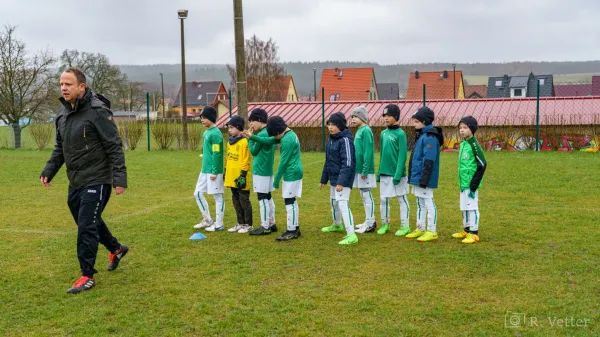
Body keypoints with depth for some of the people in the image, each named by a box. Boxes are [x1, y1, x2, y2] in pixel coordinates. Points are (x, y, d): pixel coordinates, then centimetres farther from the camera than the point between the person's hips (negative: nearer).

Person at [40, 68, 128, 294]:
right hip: (75, 182, 8)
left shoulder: (98, 111, -16)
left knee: (86, 227, -6)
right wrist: (49, 171, 8)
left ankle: (87, 276, 7)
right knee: (88, 222, 19)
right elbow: (60, 148, 19)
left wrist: (119, 178, -20)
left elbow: (114, 147, -16)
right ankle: (116, 249, 42)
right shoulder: (62, 114, 8)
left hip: (96, 181, -8)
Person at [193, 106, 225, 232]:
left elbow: (217, 154, -18)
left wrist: (214, 172, -19)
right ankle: (207, 220, 23)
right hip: (204, 170, 10)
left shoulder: (215, 133, -15)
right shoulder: (206, 132, 14)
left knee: (217, 196, 0)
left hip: (214, 171, -10)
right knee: (198, 194, 12)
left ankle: (219, 224, 8)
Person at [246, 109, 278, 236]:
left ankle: (265, 227, -2)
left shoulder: (262, 134, -18)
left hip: (260, 171, -9)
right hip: (267, 170, 9)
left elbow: (253, 151, -10)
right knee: (268, 197, 14)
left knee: (262, 198, -5)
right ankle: (271, 224, 21)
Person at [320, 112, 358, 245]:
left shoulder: (345, 140, -17)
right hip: (333, 177, 10)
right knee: (334, 201, 24)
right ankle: (337, 225, 47)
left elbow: (348, 163, -23)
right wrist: (324, 179, 20)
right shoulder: (331, 139, 11)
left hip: (343, 178, -10)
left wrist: (341, 182, -28)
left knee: (342, 204, -16)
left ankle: (351, 235, -18)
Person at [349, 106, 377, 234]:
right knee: (364, 196, 14)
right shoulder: (359, 131, 14)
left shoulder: (366, 131, -14)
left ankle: (370, 224, 3)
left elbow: (368, 152, -19)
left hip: (365, 171, -9)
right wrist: (360, 169, 17)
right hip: (359, 169, 9)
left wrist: (365, 170, -20)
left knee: (367, 196, -3)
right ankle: (369, 221, 23)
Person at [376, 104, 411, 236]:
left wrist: (398, 174, -18)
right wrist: (379, 172, 14)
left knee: (402, 199, 5)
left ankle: (405, 226, 13)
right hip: (384, 174, 6)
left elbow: (402, 156, -13)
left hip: (396, 174, -6)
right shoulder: (383, 133, 9)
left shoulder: (400, 134, -10)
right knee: (383, 199, 10)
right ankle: (385, 223, 24)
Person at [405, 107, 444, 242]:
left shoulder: (430, 137, -17)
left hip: (424, 178, -10)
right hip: (417, 178, 10)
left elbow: (429, 161, -22)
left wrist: (424, 179, -24)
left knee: (429, 203, -3)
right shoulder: (421, 136, 15)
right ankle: (420, 229, 26)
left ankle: (432, 231, 4)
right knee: (420, 204, 16)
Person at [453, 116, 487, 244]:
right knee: (464, 208, 16)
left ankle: (474, 234, 0)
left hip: (471, 184, -9)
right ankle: (466, 230, 27)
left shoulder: (474, 145, -14)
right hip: (463, 183, 9)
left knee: (472, 207, -5)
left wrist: (475, 182, -16)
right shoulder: (462, 144, 12)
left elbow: (482, 164, -15)